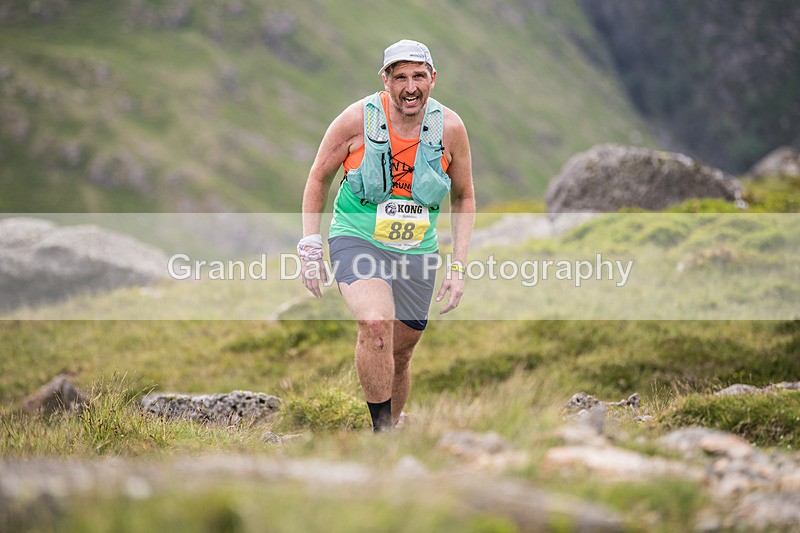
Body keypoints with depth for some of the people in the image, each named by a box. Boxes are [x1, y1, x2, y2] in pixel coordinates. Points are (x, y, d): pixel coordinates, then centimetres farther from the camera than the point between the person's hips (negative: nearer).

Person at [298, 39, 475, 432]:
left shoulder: (450, 128, -6)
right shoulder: (358, 120, -12)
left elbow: (464, 198, 8)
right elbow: (318, 178, 2)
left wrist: (458, 267, 1)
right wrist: (310, 250, -3)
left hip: (416, 253, 3)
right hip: (356, 241, -3)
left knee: (399, 358, 10)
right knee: (376, 326, -29)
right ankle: (381, 429, -18)